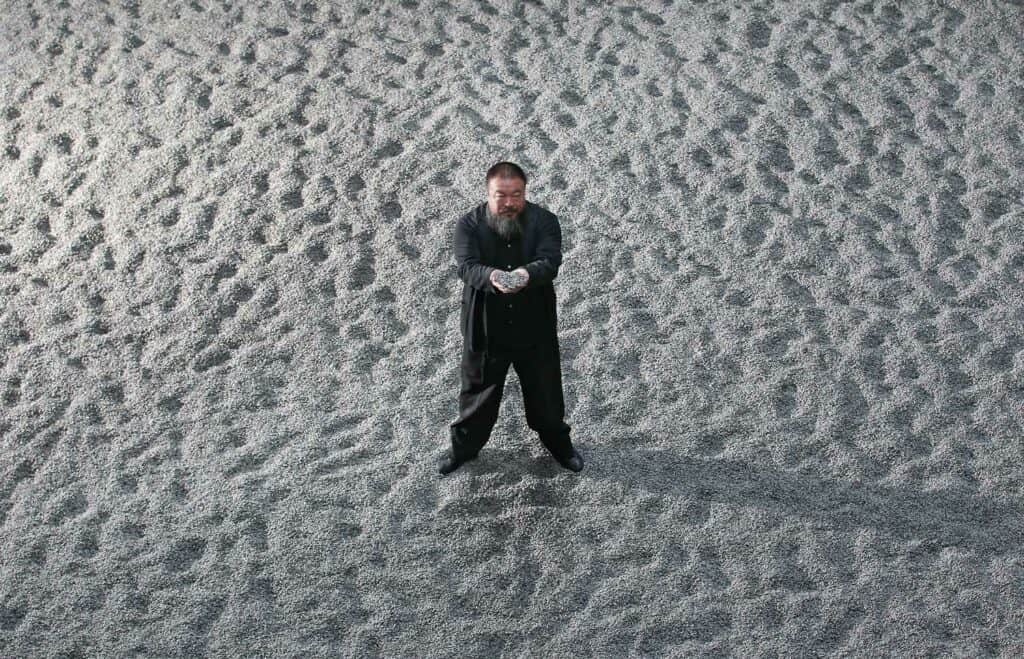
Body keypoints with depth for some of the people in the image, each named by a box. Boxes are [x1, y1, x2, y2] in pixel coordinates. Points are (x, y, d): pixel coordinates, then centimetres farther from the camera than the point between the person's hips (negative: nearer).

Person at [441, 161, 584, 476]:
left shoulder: (544, 221, -10)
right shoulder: (469, 225, -11)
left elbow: (550, 262, -25)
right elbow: (467, 267, -26)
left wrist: (527, 274, -48)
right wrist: (491, 277, -49)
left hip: (535, 327, 1)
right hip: (485, 328, 0)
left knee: (545, 390, 17)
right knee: (478, 390, 16)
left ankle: (559, 444, 42)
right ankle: (465, 447, 39)